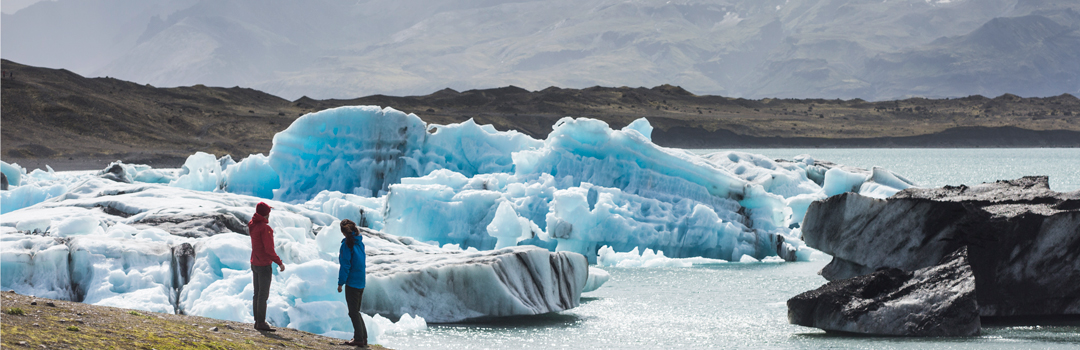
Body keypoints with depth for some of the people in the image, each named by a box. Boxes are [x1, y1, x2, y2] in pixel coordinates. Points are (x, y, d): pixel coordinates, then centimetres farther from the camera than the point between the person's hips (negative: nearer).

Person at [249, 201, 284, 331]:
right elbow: (269, 249, -19)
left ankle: (257, 321, 17)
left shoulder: (252, 225, 5)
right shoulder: (264, 228, -20)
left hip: (254, 264, 9)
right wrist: (279, 262, -14)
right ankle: (261, 322, -4)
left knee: (257, 294, 13)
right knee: (263, 295, -5)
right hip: (264, 265, -9)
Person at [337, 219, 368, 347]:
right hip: (361, 282, 8)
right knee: (356, 311, 17)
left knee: (353, 312, -2)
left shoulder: (347, 244, -14)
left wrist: (340, 283, -10)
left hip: (352, 282, -8)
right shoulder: (359, 242, 10)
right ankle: (363, 338, 17)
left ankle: (359, 339, -4)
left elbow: (345, 265, -16)